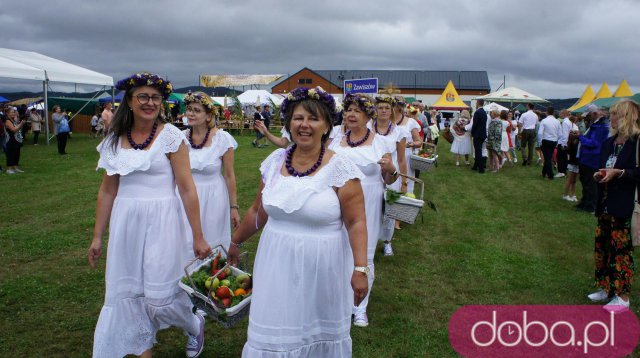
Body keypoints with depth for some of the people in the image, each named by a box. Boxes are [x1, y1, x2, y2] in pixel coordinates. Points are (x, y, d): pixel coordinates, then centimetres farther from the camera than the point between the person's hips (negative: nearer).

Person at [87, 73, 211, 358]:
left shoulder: (171, 136, -7)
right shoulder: (114, 139, 6)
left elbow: (187, 188, -9)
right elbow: (107, 191, 11)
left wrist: (198, 236, -9)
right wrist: (97, 237, 11)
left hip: (160, 222, -4)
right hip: (125, 223, 5)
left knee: (160, 295, -1)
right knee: (128, 293, 9)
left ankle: (195, 325, 31)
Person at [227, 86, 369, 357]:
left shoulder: (340, 168, -11)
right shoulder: (275, 161, 2)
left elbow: (356, 222, -13)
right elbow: (258, 211, 12)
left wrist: (360, 268, -21)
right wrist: (235, 242, 19)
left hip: (320, 269, -3)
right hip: (277, 265, 4)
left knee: (320, 334, 10)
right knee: (276, 334, 10)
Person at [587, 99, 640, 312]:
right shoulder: (609, 142, 12)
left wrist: (619, 172, -21)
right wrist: (599, 175, 0)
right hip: (606, 205, 8)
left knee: (621, 250, -3)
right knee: (602, 247, 13)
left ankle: (622, 297, 7)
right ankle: (606, 289, 27)